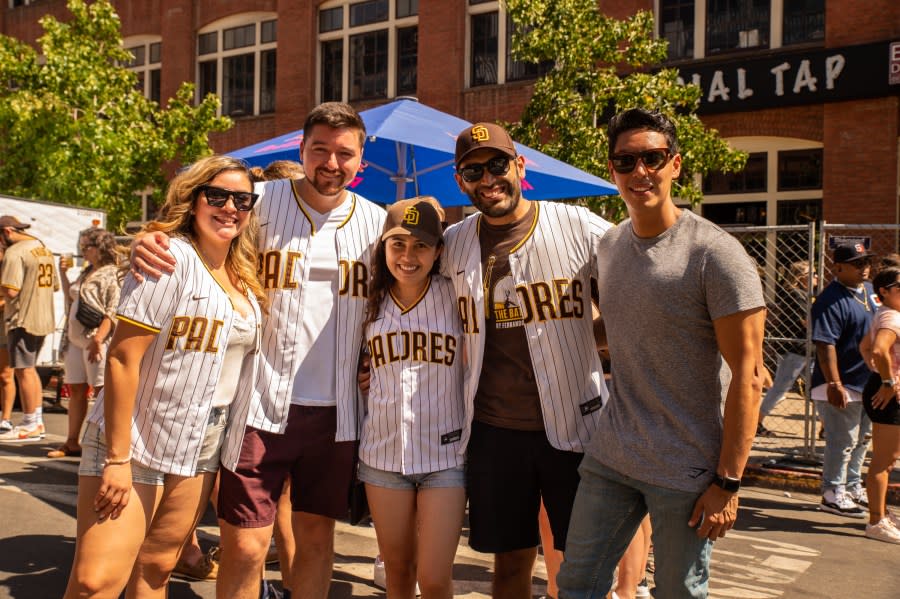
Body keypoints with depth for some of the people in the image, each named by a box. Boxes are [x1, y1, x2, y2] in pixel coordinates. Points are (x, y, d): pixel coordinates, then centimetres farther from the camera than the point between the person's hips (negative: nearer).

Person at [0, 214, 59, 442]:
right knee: (30, 369, 17)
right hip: (43, 318, 9)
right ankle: (37, 421, 21)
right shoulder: (44, 249, 13)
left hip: (22, 319, -9)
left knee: (23, 371, -1)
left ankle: (29, 426, 4)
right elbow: (55, 286, 17)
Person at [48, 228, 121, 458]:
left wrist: (98, 338, -25)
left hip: (97, 342, -9)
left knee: (101, 392, -3)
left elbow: (113, 312, -17)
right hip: (76, 341, 9)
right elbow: (70, 298, 28)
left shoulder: (113, 275, -10)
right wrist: (63, 273, 19)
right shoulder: (86, 273, 17)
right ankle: (72, 443, 19)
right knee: (75, 391, 11)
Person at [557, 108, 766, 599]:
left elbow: (747, 376, -14)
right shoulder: (607, 246, 7)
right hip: (609, 460, 6)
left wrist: (728, 482, -15)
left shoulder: (715, 254, -14)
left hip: (687, 472, -6)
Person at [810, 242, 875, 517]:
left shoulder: (869, 290, 10)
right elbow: (825, 345, -25)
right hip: (842, 386, -9)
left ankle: (853, 489, 33)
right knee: (842, 442, -3)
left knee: (861, 441, 19)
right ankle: (833, 495, 9)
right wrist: (834, 385, -28)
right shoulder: (831, 300, -19)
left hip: (867, 382, 9)